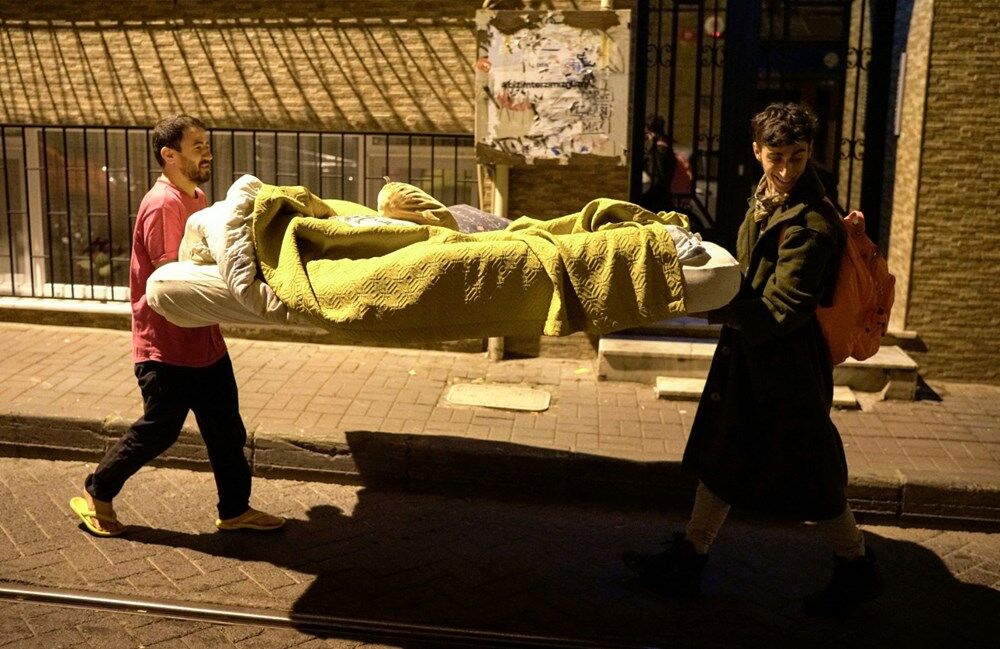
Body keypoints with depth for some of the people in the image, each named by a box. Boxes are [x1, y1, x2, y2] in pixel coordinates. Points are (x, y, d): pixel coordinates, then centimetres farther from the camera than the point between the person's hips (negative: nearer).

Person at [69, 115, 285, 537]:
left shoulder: (196, 198, 10)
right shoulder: (162, 205, -20)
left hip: (204, 340, 9)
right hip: (167, 346, -9)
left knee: (226, 429, 12)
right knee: (158, 431, 4)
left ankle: (235, 510, 24)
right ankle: (96, 495, 25)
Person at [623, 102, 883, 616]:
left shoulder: (812, 224, -22)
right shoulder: (766, 194, 6)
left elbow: (782, 310, -23)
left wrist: (715, 307, -19)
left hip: (788, 362, -9)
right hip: (746, 352, 9)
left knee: (807, 470, 6)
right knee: (721, 455, 14)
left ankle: (858, 569, 29)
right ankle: (687, 561, 27)